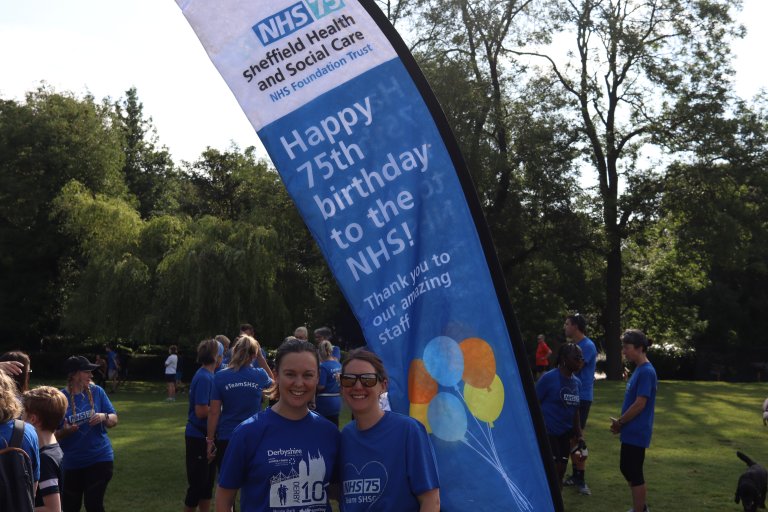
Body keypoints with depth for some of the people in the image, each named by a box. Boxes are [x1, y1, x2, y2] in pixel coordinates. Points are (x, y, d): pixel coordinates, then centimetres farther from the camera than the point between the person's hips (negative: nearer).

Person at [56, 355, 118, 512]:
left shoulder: (97, 392, -1)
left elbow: (114, 420, 4)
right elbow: (53, 435, -2)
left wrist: (104, 417, -17)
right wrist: (65, 431, -23)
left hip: (100, 458, 0)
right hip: (71, 463, 0)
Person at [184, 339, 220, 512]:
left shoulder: (208, 376, 8)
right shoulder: (204, 378, -20)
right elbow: (201, 411, -24)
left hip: (206, 435, 9)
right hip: (198, 437, -9)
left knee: (208, 480, 15)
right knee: (197, 482, 0)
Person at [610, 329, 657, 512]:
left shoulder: (646, 372, -20)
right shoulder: (639, 369, 10)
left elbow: (640, 404, -22)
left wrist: (619, 422, -11)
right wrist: (621, 422, 9)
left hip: (636, 432, -10)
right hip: (631, 430, 10)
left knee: (634, 473, -1)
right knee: (627, 468, 19)